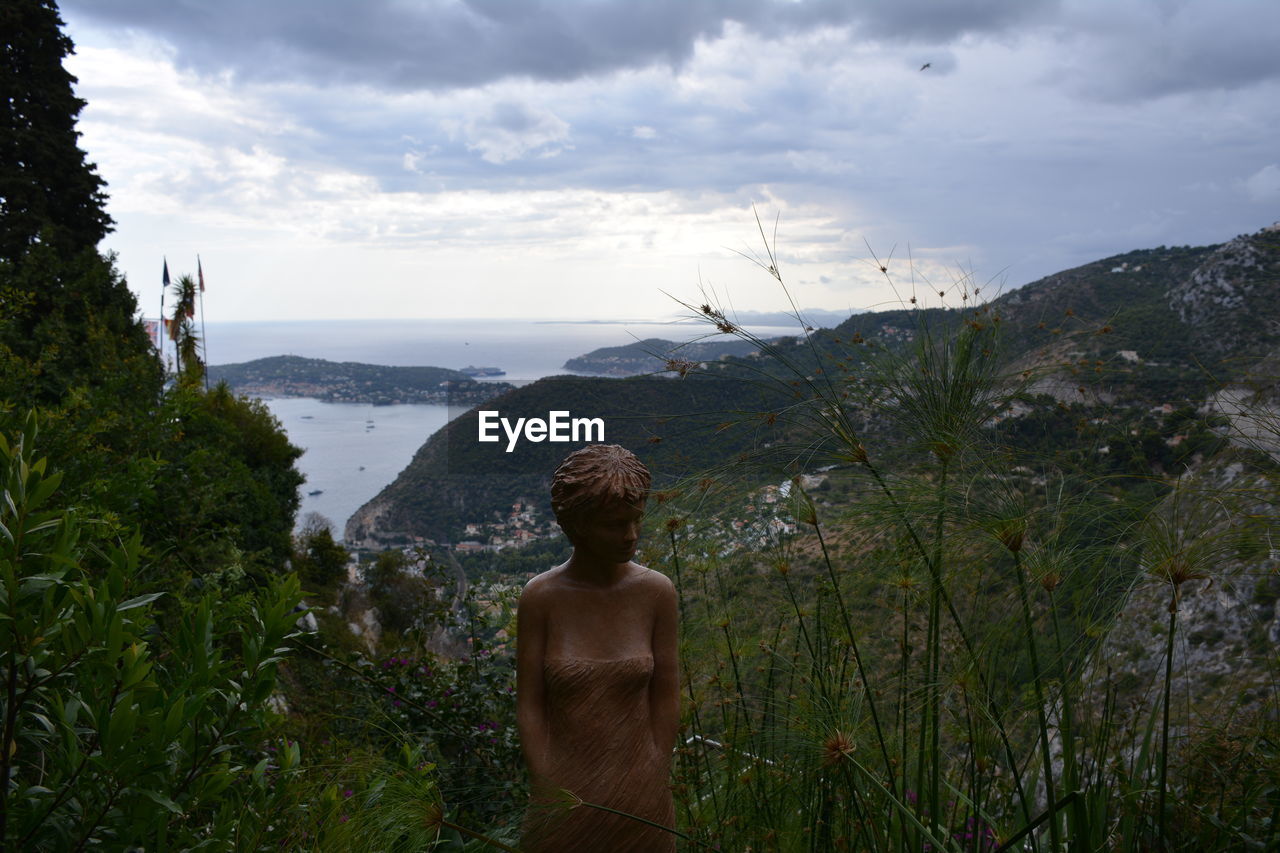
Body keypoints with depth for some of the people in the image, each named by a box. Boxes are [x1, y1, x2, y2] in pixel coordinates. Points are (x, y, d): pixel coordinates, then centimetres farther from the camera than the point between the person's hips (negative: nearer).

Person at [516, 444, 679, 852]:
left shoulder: (656, 591, -8)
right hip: (565, 790, -1)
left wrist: (654, 782, -1)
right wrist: (547, 791, -8)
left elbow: (666, 695, -2)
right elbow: (529, 705, -7)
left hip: (640, 790, 1)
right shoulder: (540, 596, -12)